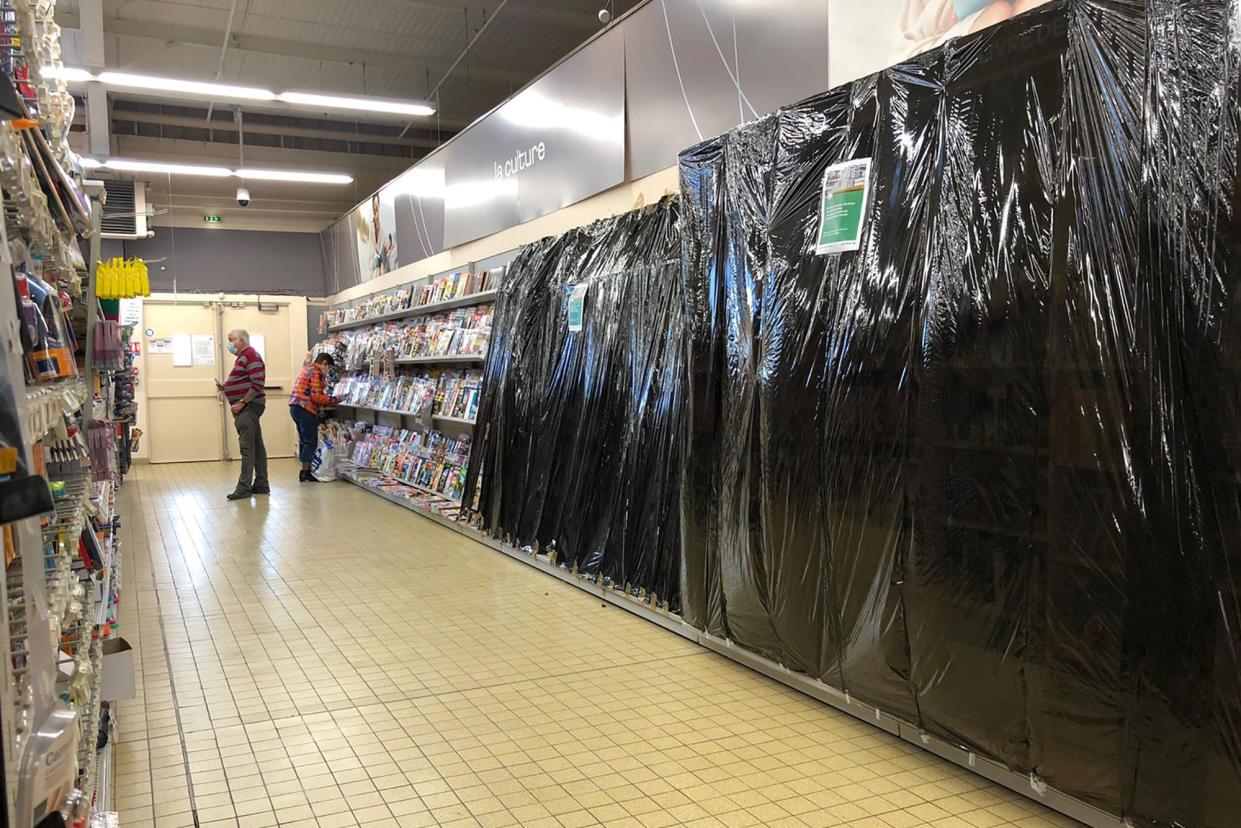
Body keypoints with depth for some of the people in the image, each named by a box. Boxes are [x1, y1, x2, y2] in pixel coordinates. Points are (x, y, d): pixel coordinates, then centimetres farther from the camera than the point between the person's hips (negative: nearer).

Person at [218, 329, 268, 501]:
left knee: (247, 448, -10)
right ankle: (261, 484, 12)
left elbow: (258, 384, -19)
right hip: (245, 408, 10)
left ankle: (244, 487, -10)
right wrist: (225, 387, 8)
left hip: (248, 407, -10)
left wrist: (241, 403, -20)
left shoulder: (251, 355, -10)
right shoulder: (242, 357, 20)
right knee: (257, 446, 10)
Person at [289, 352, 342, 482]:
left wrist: (328, 400, 14)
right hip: (306, 409, -10)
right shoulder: (316, 373, -11)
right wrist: (334, 400, -8)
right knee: (311, 441, -3)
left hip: (295, 407, 10)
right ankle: (305, 473, -1)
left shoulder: (306, 369, 20)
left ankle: (305, 470, 19)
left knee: (304, 440, 15)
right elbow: (316, 396, -18)